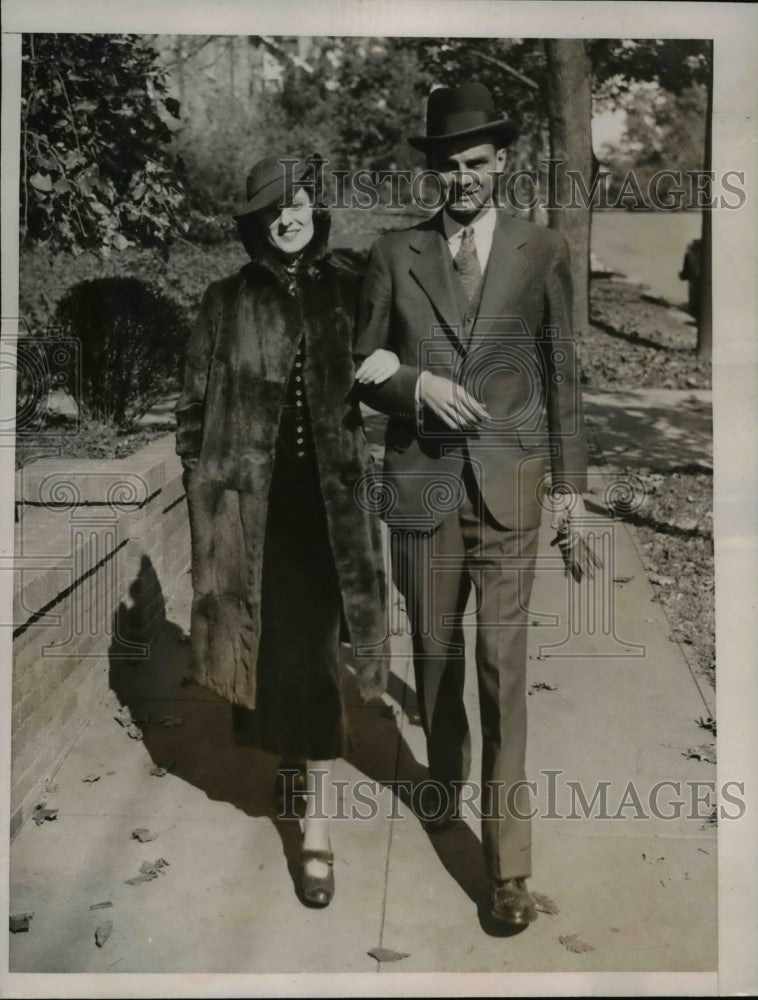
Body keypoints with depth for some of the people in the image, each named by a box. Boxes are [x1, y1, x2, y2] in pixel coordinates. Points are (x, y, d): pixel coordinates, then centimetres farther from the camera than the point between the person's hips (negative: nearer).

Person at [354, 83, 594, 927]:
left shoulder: (543, 254, 3)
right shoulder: (394, 255, 5)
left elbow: (561, 375, 6)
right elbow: (364, 367, 7)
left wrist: (569, 482, 5)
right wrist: (415, 383, -14)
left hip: (509, 484, -1)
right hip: (422, 482, 2)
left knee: (503, 665, -5)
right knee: (434, 651, 15)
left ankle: (508, 862, 4)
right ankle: (444, 773, 43)